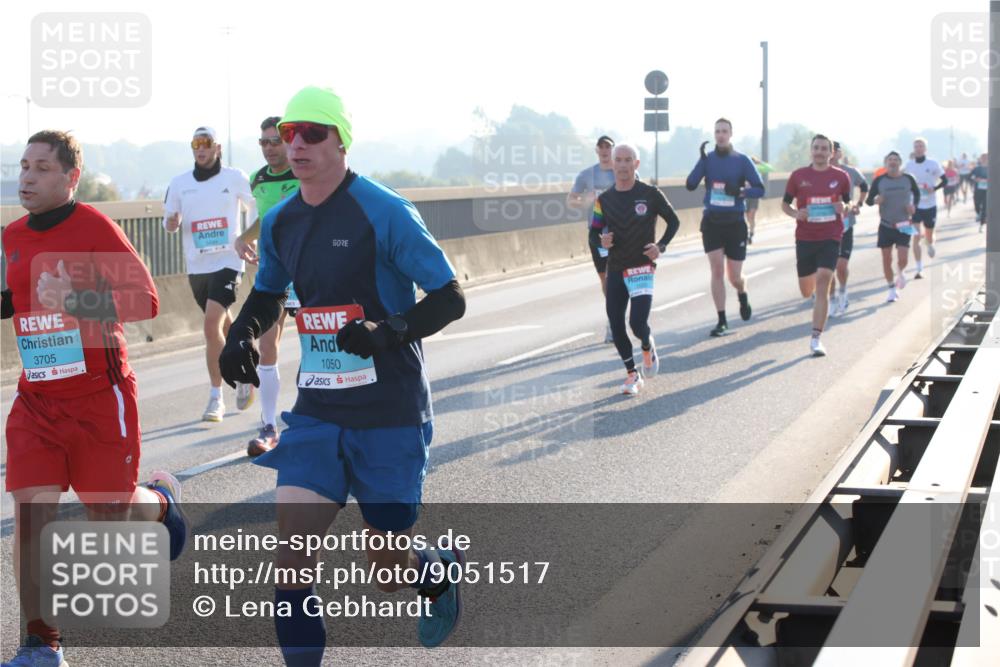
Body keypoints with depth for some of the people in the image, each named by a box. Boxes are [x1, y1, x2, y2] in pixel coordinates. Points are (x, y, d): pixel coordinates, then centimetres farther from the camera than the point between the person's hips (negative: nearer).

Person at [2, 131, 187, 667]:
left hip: (99, 397, -5)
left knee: (110, 515, 7)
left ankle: (160, 499, 44)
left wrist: (73, 300, -30)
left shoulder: (94, 228, -12)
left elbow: (145, 299, -19)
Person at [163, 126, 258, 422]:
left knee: (212, 325, -18)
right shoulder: (179, 183, 6)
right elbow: (170, 222, 13)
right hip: (196, 266, 4)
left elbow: (255, 206, 12)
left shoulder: (235, 177, -1)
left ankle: (216, 398, -12)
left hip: (227, 262, -4)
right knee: (225, 325, 16)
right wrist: (171, 222, -10)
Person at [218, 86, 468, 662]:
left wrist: (388, 332, -27)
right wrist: (243, 333, 3)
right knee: (292, 554, -11)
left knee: (390, 572, 5)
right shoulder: (280, 223, 6)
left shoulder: (385, 213, -13)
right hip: (318, 413, 5)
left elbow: (451, 299, -11)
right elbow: (268, 295, 24)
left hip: (389, 414, -5)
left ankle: (445, 569, 41)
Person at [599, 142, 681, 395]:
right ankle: (632, 374, 18)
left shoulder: (650, 194, -4)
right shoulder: (604, 199, 4)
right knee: (616, 326, 0)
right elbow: (598, 229, 14)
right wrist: (603, 240, -10)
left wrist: (661, 246, -8)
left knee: (638, 322, -16)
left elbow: (674, 221, 6)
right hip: (615, 270, 3)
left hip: (642, 269, -3)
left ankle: (648, 348, 20)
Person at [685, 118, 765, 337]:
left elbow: (759, 189, -3)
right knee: (717, 271, -8)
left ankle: (743, 296, 41)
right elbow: (690, 185, -8)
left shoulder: (742, 160, -1)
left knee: (735, 277, 4)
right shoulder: (708, 159, 3)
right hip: (711, 221, 1)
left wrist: (740, 191, -22)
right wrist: (701, 161, -20)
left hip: (735, 222, -1)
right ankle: (722, 322, -1)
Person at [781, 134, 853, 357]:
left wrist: (843, 208, -9)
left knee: (822, 284, -16)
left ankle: (816, 338, -14)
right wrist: (796, 213, -13)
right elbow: (785, 204, 9)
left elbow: (849, 202, 14)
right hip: (805, 237, 2)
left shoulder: (841, 177, 2)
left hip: (830, 238, -2)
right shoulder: (798, 176, 1)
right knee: (807, 292, 11)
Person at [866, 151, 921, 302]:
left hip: (904, 225, -1)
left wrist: (914, 205, -4)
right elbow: (868, 200, 0)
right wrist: (875, 200, -23)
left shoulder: (908, 179, -1)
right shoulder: (879, 181, -3)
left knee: (902, 258, -12)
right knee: (886, 259, 3)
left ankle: (900, 273, 25)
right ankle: (892, 289, 20)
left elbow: (917, 193, 16)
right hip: (886, 225, 1)